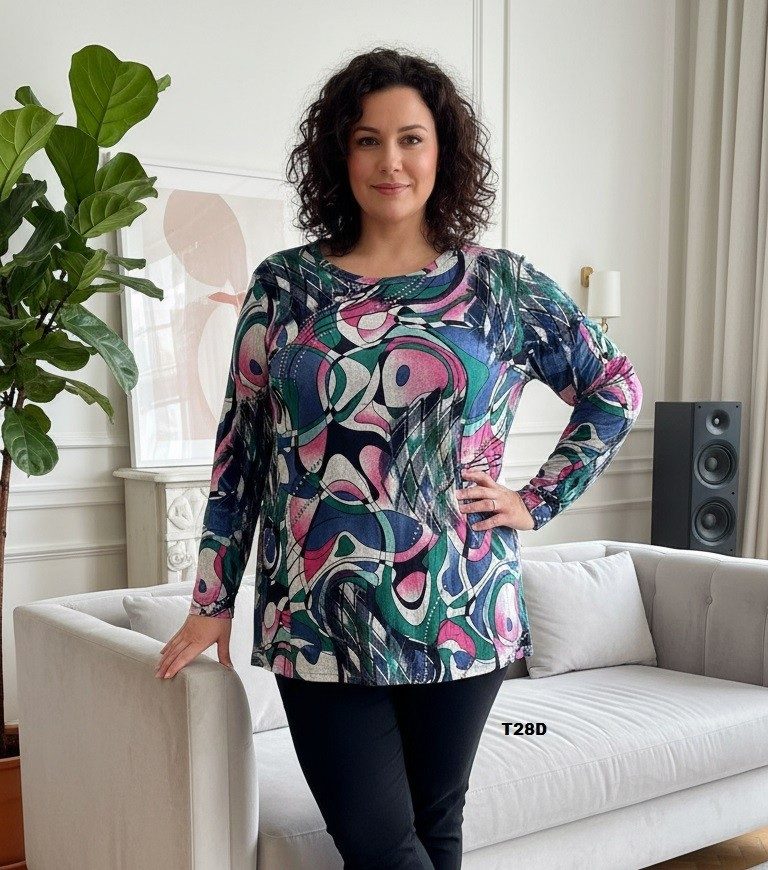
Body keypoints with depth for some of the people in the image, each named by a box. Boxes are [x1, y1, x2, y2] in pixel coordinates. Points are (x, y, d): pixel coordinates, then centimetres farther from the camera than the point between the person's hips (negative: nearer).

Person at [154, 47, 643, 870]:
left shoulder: (502, 283, 1)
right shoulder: (283, 285, 1)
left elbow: (614, 391, 11)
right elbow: (240, 447, 4)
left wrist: (537, 501, 2)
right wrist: (211, 601, 5)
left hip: (458, 615, 1)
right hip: (319, 618, 0)